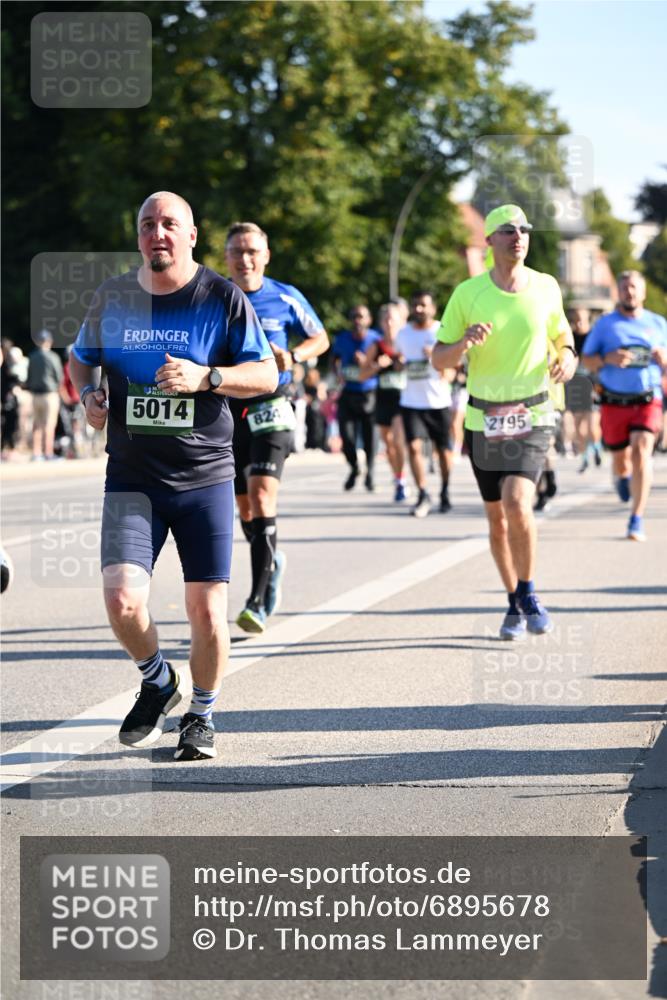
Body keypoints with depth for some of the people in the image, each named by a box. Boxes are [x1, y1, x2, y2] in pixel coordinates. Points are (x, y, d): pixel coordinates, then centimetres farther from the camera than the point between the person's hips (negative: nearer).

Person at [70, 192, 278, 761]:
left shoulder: (223, 298, -2)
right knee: (122, 597, -15)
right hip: (132, 479, 1)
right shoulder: (113, 298, 6)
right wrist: (87, 394, 1)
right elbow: (81, 359, 23)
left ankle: (202, 715, 24)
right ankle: (157, 681, 16)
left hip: (205, 478, -1)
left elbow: (267, 375, -2)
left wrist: (205, 377, -18)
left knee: (207, 609, -2)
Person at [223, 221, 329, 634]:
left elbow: (320, 339, 11)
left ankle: (258, 602, -21)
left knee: (261, 497, -19)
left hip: (270, 410, -3)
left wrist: (293, 356, -9)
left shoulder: (285, 298, -1)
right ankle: (273, 561, 42)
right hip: (227, 411, 3)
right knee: (245, 508, 12)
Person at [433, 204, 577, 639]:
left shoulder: (546, 287, 0)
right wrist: (464, 343, -21)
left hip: (532, 416, -1)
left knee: (518, 504, -21)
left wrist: (567, 359, -7)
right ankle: (515, 604, 26)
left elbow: (563, 337, 16)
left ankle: (529, 594, -3)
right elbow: (439, 359, 1)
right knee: (497, 517, 9)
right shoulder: (468, 293, -2)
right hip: (483, 419, 1)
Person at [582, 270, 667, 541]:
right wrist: (608, 359, -17)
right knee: (620, 458, 9)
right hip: (614, 403, 1)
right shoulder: (605, 324, 4)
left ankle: (637, 520, -18)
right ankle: (623, 477, 50)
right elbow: (587, 360, 3)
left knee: (641, 452, -19)